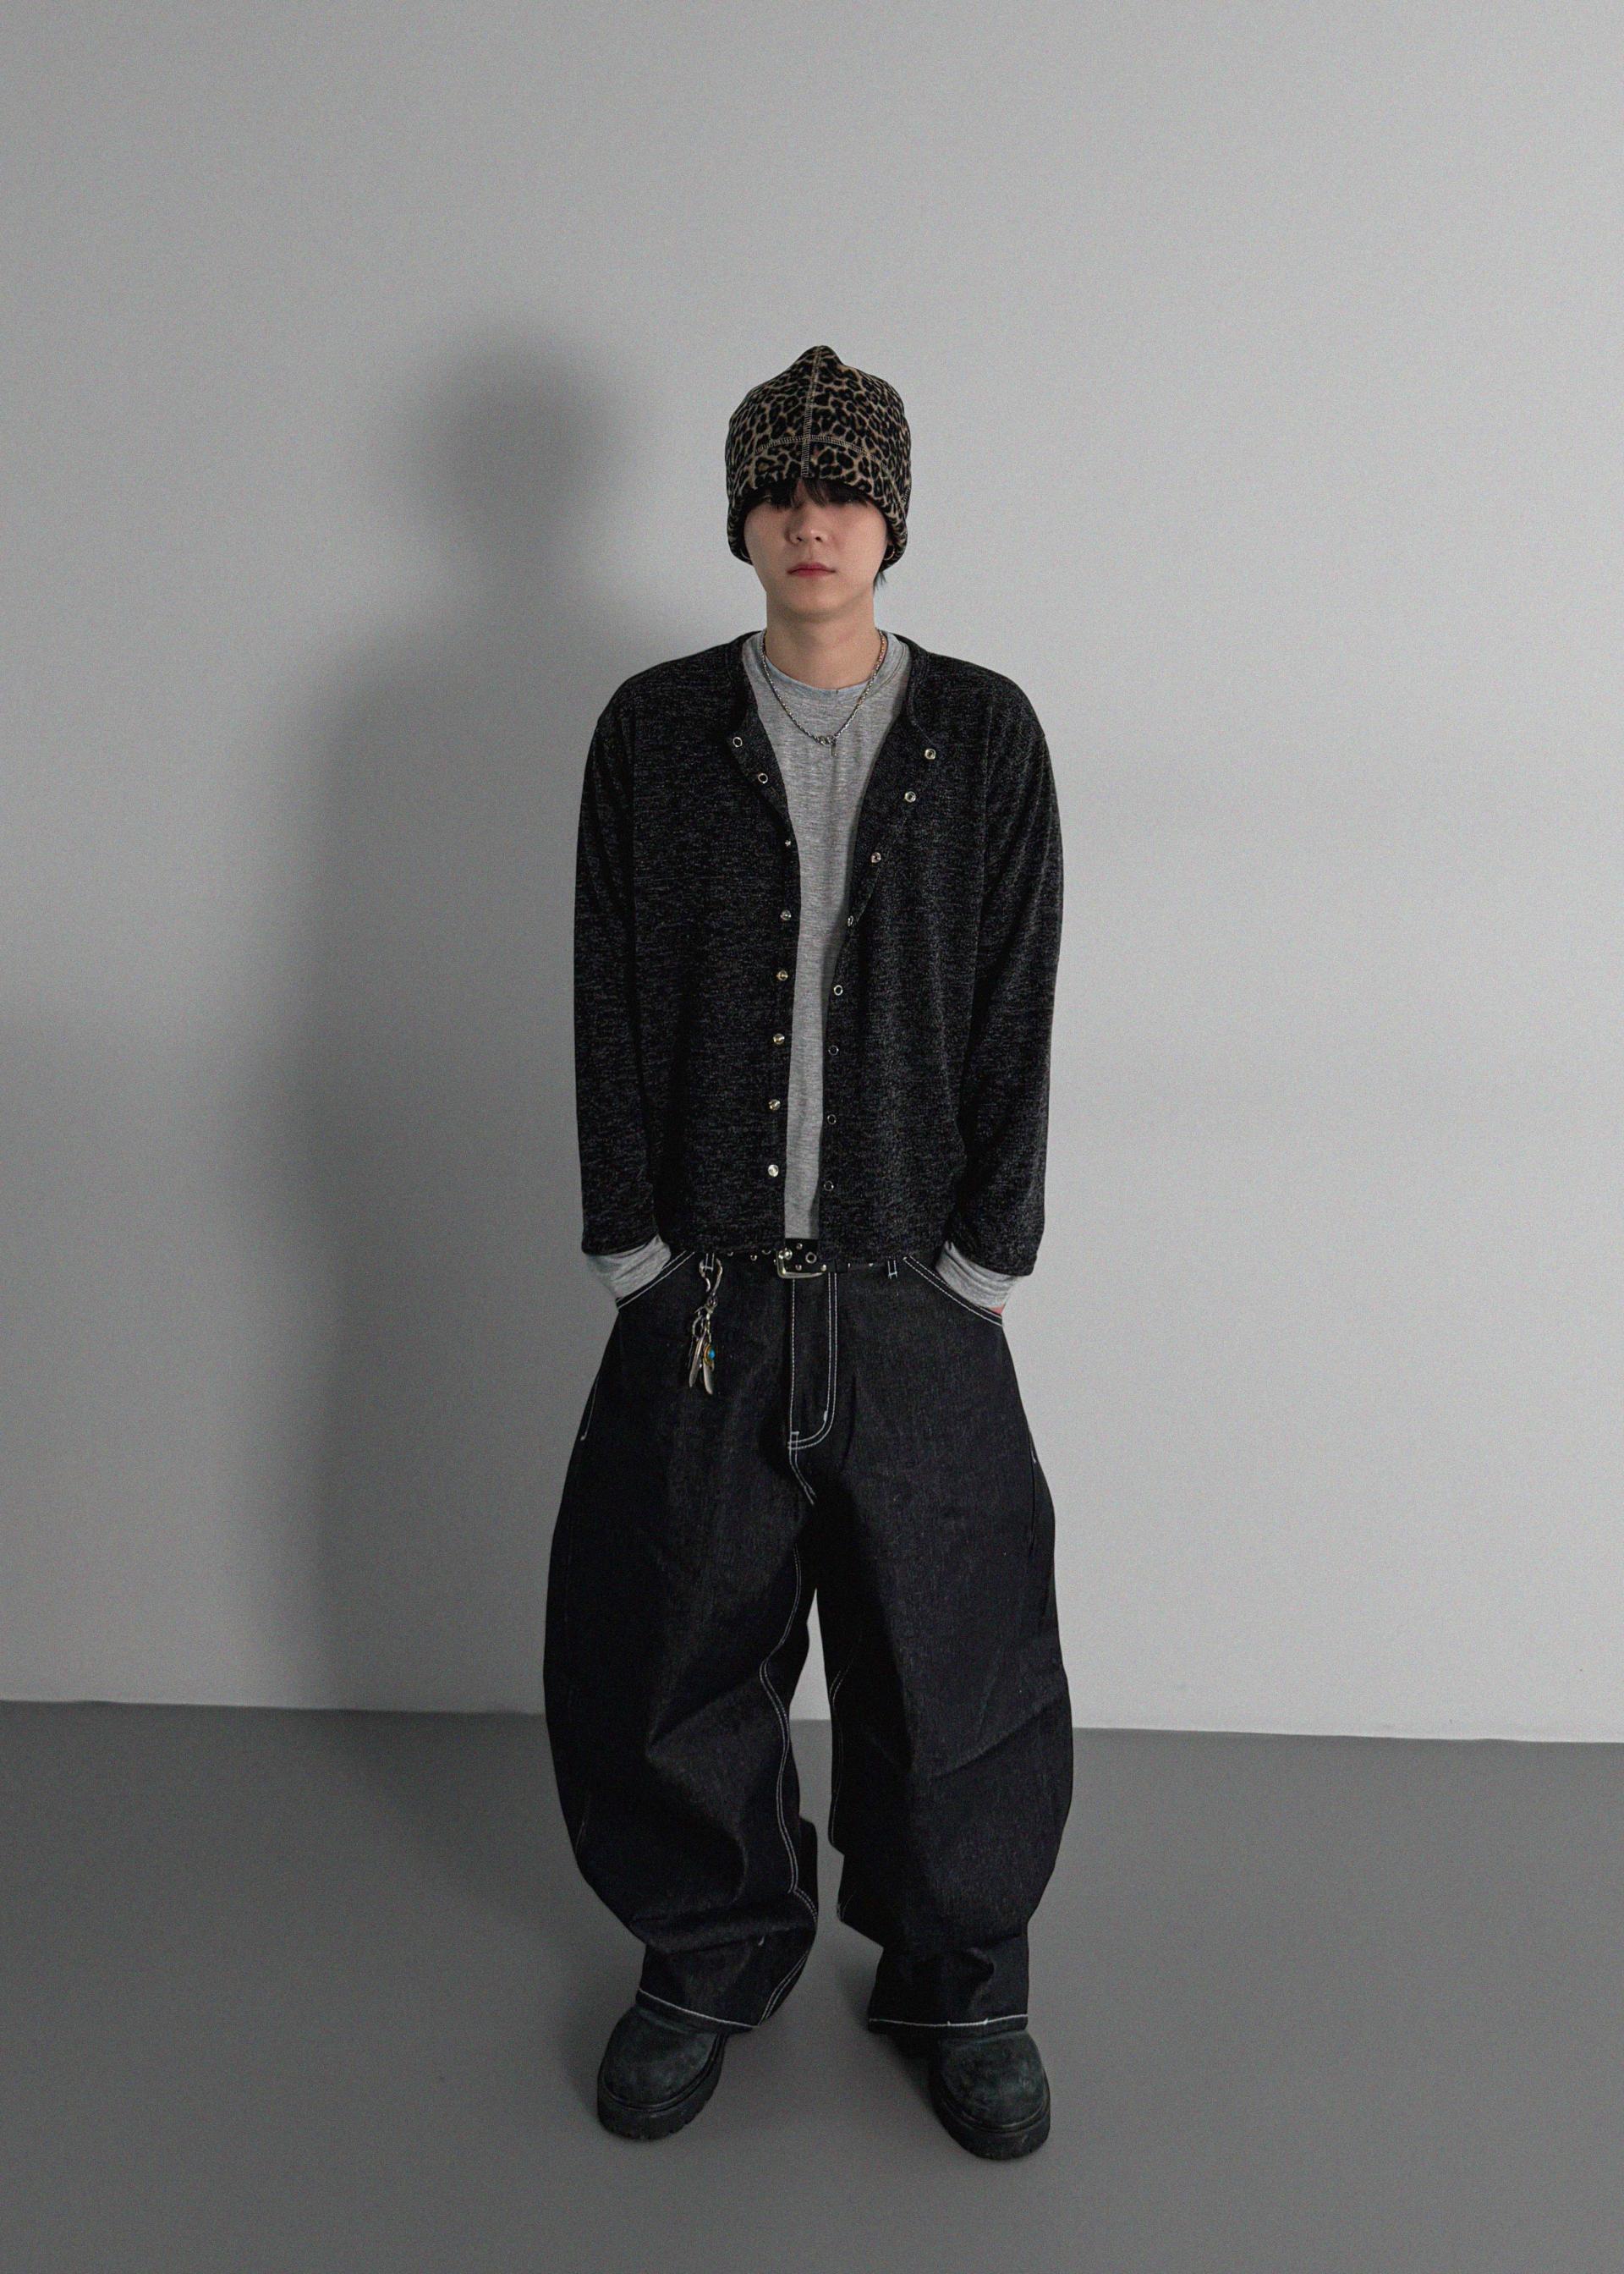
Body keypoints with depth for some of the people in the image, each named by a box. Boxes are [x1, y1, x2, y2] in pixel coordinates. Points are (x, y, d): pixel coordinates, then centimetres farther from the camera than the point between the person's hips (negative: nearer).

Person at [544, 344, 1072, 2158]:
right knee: (666, 1639, 10)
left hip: (912, 1292, 0)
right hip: (702, 1286, 1)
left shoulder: (984, 734, 2)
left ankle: (958, 1981, 32)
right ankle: (715, 1956, 35)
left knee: (954, 1654, 8)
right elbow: (611, 1002, 2)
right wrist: (639, 1247, -3)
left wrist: (982, 1259, -4)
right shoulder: (655, 728, 3)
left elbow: (1015, 1012, 0)